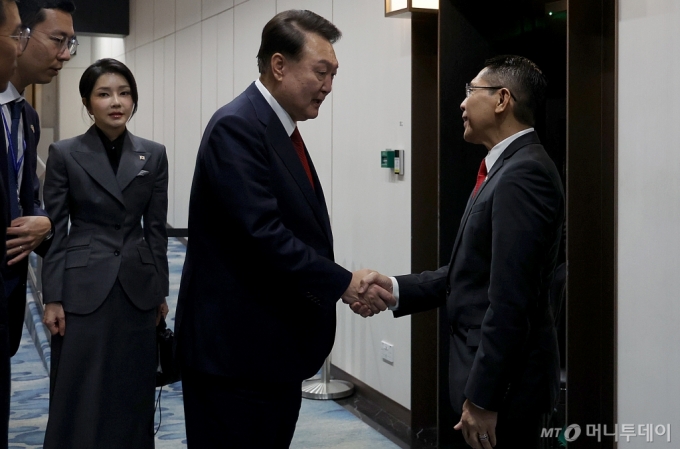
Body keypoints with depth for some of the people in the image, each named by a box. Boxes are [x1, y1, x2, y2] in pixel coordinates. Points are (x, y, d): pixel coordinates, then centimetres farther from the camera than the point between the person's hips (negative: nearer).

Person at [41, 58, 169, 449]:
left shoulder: (153, 155, 4)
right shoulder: (65, 154, -3)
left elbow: (156, 228, 7)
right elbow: (55, 230, -3)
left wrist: (161, 292, 7)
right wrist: (52, 298, -6)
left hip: (137, 289, 3)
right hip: (83, 289, -2)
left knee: (134, 393, 9)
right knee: (80, 396, 2)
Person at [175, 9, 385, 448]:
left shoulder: (281, 130, 14)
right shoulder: (237, 127, -17)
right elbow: (262, 234, -24)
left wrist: (344, 283, 4)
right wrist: (343, 282, -18)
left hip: (275, 347, 10)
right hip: (236, 350, -10)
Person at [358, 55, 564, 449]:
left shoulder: (523, 174, -20)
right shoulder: (509, 168, 12)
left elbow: (509, 299, -24)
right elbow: (470, 274, 11)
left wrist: (482, 397, -23)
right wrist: (395, 289, -1)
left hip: (505, 380, -9)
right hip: (492, 368, 9)